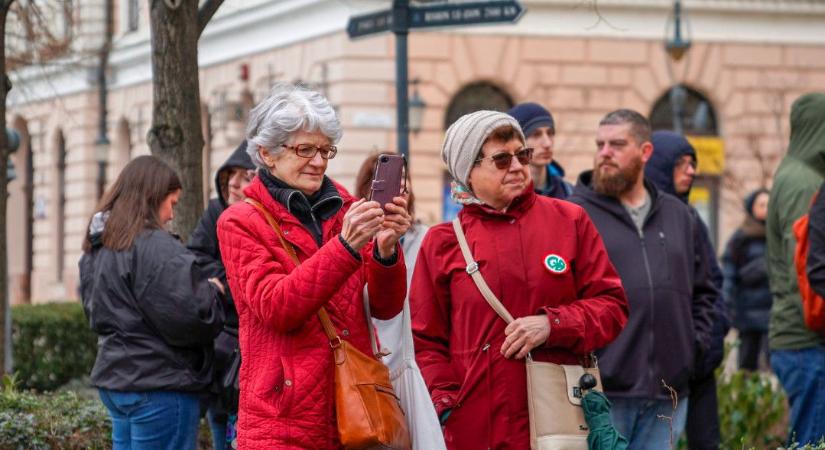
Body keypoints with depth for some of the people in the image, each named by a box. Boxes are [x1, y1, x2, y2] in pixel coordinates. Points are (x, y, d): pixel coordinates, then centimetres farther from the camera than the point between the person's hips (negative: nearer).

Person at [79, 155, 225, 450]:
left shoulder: (96, 250, 11)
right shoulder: (153, 246, -17)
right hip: (159, 385, -9)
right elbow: (189, 316, -21)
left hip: (114, 379, 9)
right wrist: (212, 292, 1)